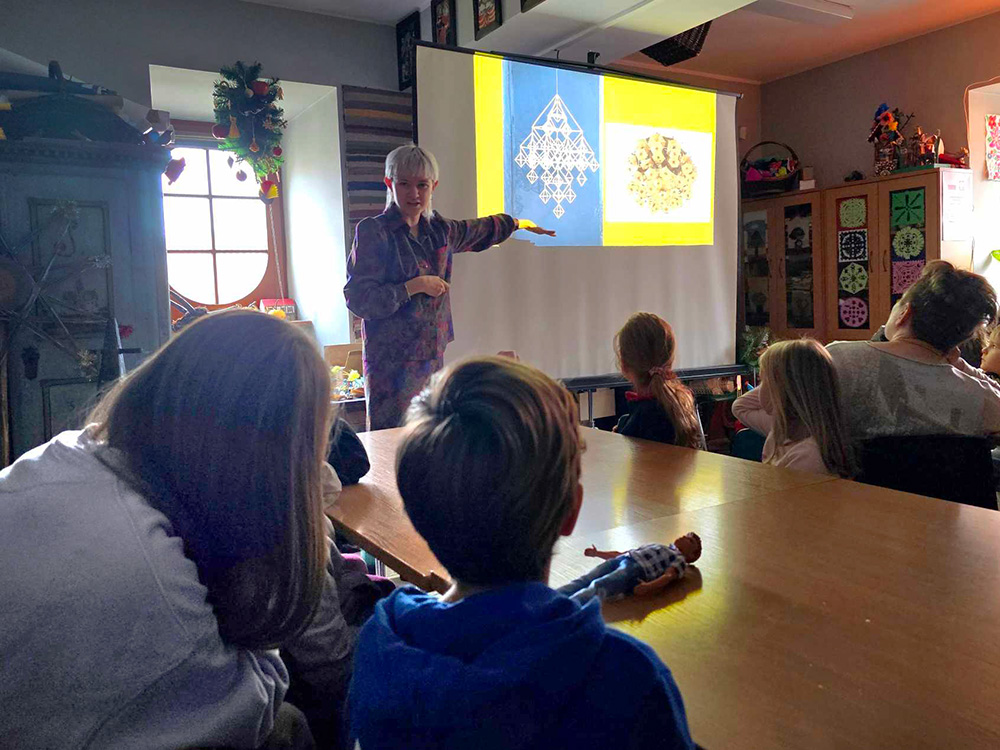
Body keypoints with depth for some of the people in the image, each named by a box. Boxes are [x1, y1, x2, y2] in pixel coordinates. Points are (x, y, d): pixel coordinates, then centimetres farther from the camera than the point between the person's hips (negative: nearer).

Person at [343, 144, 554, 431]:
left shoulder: (438, 229, 11)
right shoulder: (373, 232, -7)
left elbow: (478, 230, 33)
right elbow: (358, 299, -14)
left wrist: (519, 222, 47)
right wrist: (416, 285, -13)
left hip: (433, 356, 6)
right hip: (391, 362, -6)